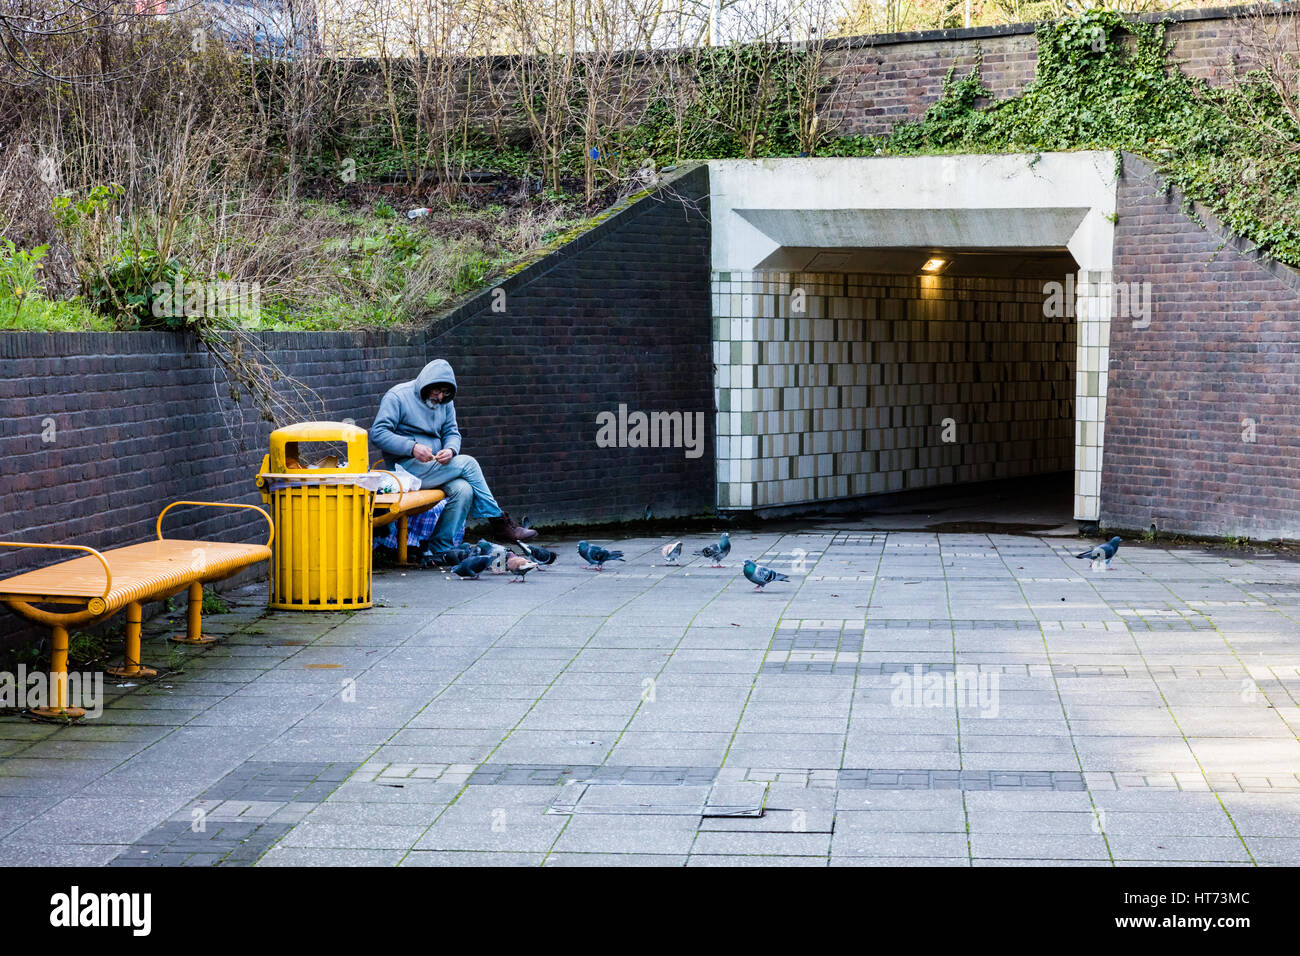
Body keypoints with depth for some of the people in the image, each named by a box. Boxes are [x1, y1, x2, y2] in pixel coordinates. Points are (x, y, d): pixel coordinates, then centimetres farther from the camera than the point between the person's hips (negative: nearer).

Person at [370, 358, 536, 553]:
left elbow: (452, 433, 14)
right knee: (468, 463, -20)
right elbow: (378, 433, -13)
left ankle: (440, 550, -20)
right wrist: (412, 447, -26)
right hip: (406, 467, -6)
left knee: (463, 490, -26)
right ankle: (499, 523, -11)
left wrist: (450, 450, -13)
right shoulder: (398, 396, -6)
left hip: (435, 464, 6)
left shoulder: (445, 402, 14)